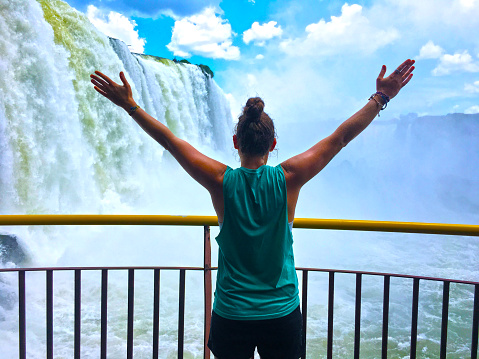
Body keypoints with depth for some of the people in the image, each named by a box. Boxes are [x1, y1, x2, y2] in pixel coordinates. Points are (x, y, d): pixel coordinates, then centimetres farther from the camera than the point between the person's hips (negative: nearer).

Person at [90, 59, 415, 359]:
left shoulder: (221, 181, -14)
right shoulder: (288, 179, -13)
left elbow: (169, 140, -6)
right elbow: (340, 138, -7)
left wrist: (129, 105, 3)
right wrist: (382, 97, 2)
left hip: (231, 316, 0)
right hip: (282, 314, 1)